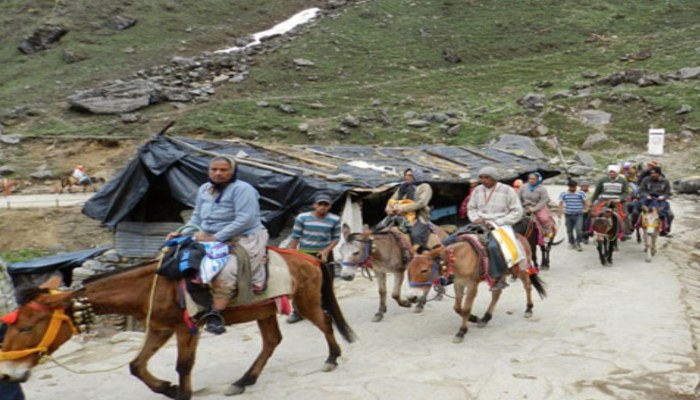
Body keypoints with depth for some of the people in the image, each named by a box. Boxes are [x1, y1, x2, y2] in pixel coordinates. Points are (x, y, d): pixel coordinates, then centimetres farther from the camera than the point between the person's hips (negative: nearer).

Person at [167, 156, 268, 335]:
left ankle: (215, 314, -25)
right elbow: (197, 217, 19)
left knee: (225, 271, -31)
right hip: (208, 240, 8)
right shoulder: (204, 189, 12)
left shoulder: (242, 189, -12)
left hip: (243, 240, -8)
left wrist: (215, 237, -24)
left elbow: (244, 219, -21)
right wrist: (184, 233, 0)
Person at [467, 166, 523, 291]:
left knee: (493, 246, -35)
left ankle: (500, 277, -18)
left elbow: (517, 212, -4)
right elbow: (471, 208, 21)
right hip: (481, 225, 6)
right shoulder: (478, 190, 10)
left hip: (501, 226, -5)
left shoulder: (507, 190, -3)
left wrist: (498, 222, -13)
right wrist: (476, 219, -1)